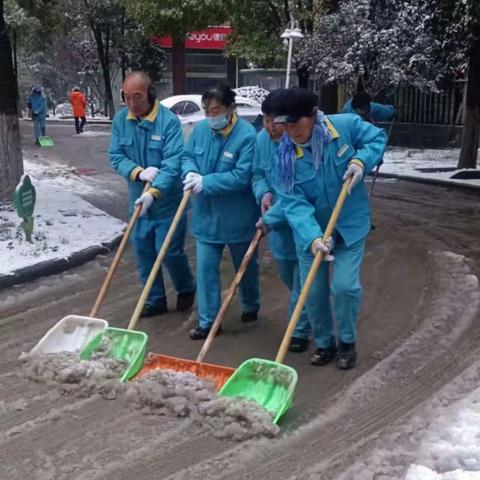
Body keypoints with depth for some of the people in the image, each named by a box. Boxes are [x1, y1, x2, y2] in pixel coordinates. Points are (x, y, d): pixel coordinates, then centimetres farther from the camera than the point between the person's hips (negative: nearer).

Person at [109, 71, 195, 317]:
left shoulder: (169, 121, -18)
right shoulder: (121, 119, -2)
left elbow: (172, 163, -25)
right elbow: (116, 156, -2)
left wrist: (153, 192, -36)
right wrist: (138, 172, -21)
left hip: (168, 200, -5)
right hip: (139, 198, 5)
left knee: (169, 250, -1)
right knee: (143, 251, 10)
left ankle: (186, 288, 28)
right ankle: (155, 300, 26)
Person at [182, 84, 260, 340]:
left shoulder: (247, 135, -22)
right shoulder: (200, 128, -3)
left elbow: (242, 176, -25)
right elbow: (187, 156, 9)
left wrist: (205, 182, -26)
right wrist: (191, 173, -15)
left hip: (237, 216, -4)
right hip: (206, 214, 4)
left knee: (246, 265, 17)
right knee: (205, 267, 4)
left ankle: (251, 306, 42)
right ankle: (208, 321, 14)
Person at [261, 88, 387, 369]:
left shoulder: (346, 125, -17)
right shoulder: (285, 156, -16)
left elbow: (378, 138, 1)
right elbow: (293, 204, -22)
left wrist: (361, 161, -19)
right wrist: (312, 237, -37)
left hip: (350, 226, -1)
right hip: (310, 232, 2)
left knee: (345, 286, -11)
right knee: (314, 293, 6)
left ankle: (347, 343, 14)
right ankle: (324, 343, 30)